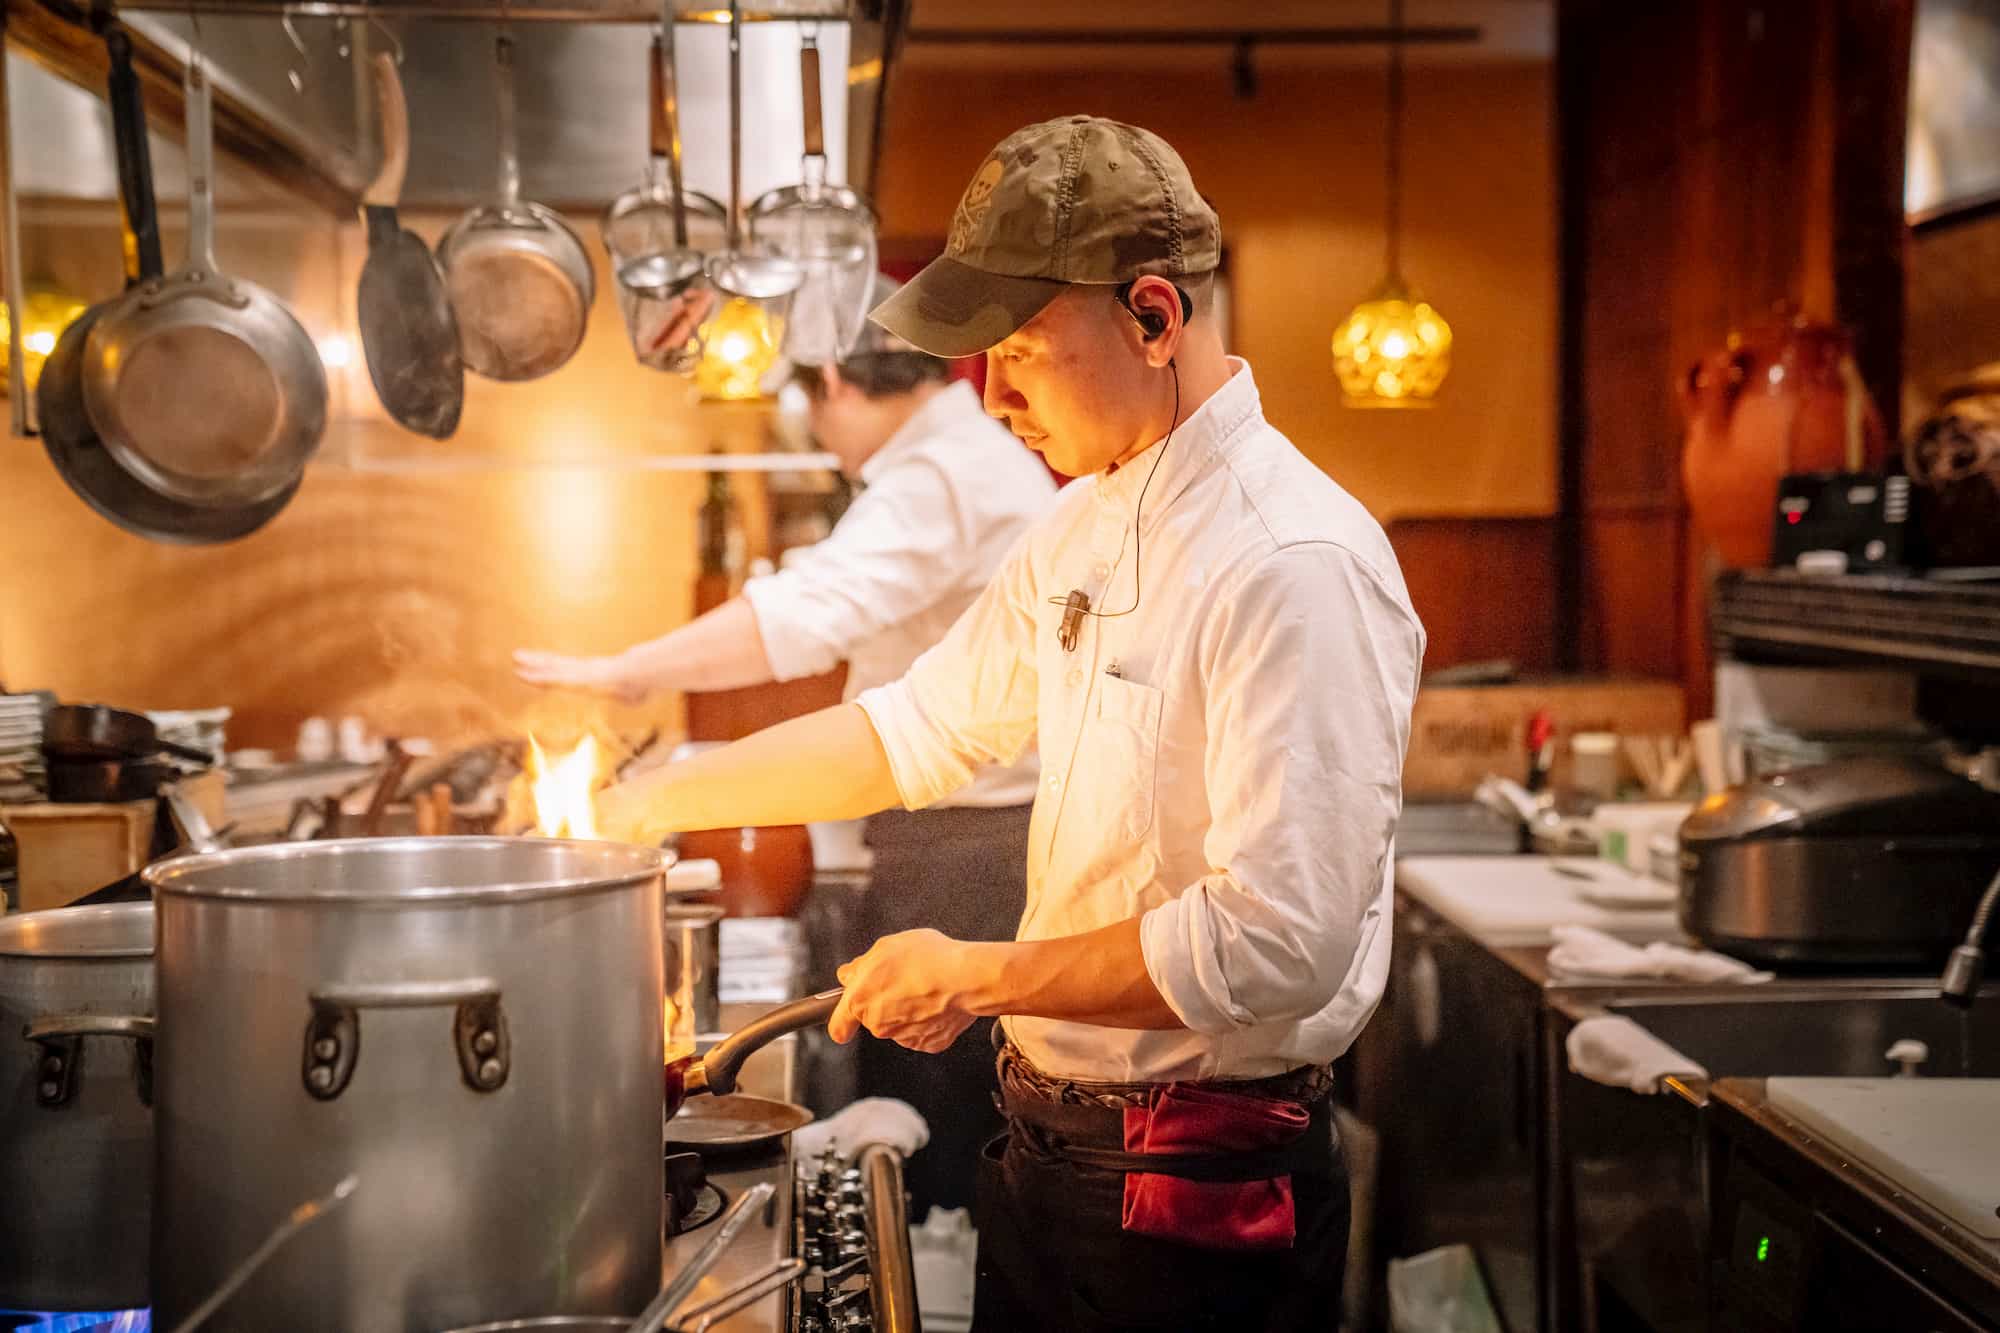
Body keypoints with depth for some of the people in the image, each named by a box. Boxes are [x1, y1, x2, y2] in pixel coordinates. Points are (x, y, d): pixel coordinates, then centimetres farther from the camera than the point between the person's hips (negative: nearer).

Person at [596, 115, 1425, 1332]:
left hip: (1200, 1201, -8)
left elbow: (1279, 942, -27)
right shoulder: (1087, 529, 8)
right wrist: (655, 803, 10)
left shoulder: (1296, 567, -22)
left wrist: (979, 979, -18)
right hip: (1053, 1147, 8)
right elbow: (925, 727, 17)